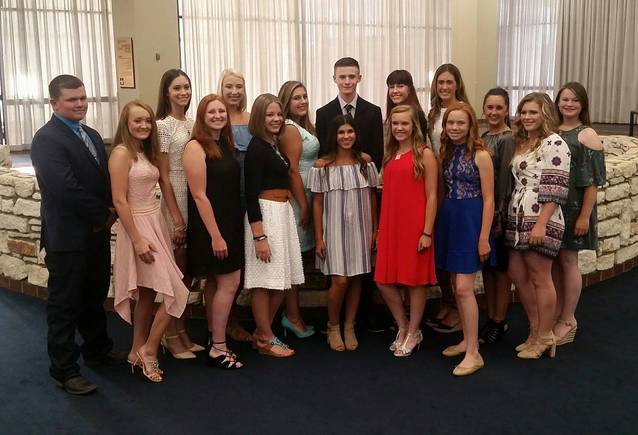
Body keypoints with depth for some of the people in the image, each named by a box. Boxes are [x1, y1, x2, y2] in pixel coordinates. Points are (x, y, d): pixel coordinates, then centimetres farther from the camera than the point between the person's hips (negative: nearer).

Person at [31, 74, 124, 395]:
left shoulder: (91, 135, 12)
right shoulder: (47, 139, -15)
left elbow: (105, 179, 11)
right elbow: (66, 188, -23)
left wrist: (109, 213, -7)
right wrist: (104, 215, -14)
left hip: (97, 233, 8)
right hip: (67, 236, -8)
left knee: (95, 296, 21)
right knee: (64, 303, 4)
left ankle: (97, 349, 38)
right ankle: (64, 370, 15)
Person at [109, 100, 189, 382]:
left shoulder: (147, 152, 13)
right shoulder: (122, 153, -12)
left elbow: (157, 189, 12)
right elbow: (119, 201, -17)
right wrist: (137, 240, -20)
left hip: (156, 223, 9)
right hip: (138, 226, -8)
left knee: (148, 293, 13)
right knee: (176, 292, -9)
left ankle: (138, 351, 23)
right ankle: (149, 350, 5)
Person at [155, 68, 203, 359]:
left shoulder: (191, 124, 11)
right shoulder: (163, 126, -9)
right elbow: (163, 175, -11)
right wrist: (176, 216, -14)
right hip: (175, 201, -7)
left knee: (188, 273, 13)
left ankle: (183, 333, 25)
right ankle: (171, 337, 14)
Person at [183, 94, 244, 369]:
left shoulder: (225, 144, 10)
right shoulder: (196, 147, -13)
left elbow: (232, 188, 11)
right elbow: (199, 195, -17)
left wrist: (228, 229, 7)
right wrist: (215, 234, -19)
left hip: (230, 222, 8)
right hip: (210, 226, -8)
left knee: (215, 282, 14)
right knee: (230, 282, -6)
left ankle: (214, 339, 24)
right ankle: (218, 348, 4)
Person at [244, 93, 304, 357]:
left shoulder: (276, 145, 13)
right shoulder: (256, 148, -12)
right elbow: (251, 193, -16)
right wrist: (259, 236, -20)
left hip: (283, 212, 9)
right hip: (264, 214, -9)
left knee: (283, 280, 11)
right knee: (265, 281, 0)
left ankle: (261, 331, 25)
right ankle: (265, 339, 13)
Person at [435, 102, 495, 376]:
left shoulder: (480, 155, -10)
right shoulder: (446, 153, 10)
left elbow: (488, 199, -11)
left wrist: (484, 237, -14)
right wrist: (441, 222, 9)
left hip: (470, 220, -7)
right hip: (448, 220, 7)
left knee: (464, 288, -10)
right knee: (456, 286, 12)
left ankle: (473, 353, -1)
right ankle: (467, 340, 25)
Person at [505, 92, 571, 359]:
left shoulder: (554, 143, -9)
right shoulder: (522, 142, 16)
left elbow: (556, 189, -16)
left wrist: (541, 225, -21)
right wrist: (507, 215, 13)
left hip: (540, 221, -8)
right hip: (517, 219, 9)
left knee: (540, 279, 0)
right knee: (517, 275, 11)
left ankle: (544, 338, 14)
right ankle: (536, 331, 26)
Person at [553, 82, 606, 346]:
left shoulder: (587, 135, -6)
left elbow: (592, 180, -10)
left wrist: (585, 216, -15)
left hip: (573, 206, -5)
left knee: (568, 260, 1)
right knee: (553, 260, 10)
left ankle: (568, 320, 14)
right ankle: (557, 313, 24)